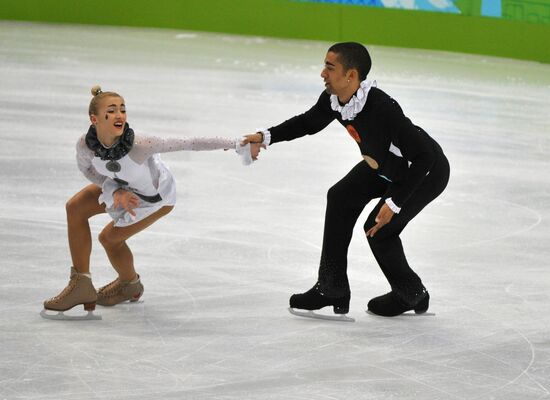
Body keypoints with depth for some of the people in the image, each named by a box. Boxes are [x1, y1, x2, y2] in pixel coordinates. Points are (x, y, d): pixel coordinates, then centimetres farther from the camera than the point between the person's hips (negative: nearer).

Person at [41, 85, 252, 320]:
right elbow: (86, 168, -7)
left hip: (156, 196, -4)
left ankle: (130, 285, 38)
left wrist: (234, 145, -44)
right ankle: (81, 284, 6)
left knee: (109, 238, 4)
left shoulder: (137, 145, -44)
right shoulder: (85, 145, -31)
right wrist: (116, 192, -20)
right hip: (123, 185, 4)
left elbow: (188, 144, -42)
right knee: (75, 208, -6)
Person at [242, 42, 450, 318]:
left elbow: (424, 156, -35)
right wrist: (267, 137, -5)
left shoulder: (381, 109, -40)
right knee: (341, 198, 4)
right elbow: (309, 122, 8)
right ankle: (332, 289, 13)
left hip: (428, 171, -9)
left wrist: (395, 203, -31)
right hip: (384, 163, 9)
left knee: (380, 228, -11)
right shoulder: (334, 99, -15)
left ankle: (412, 296, 15)